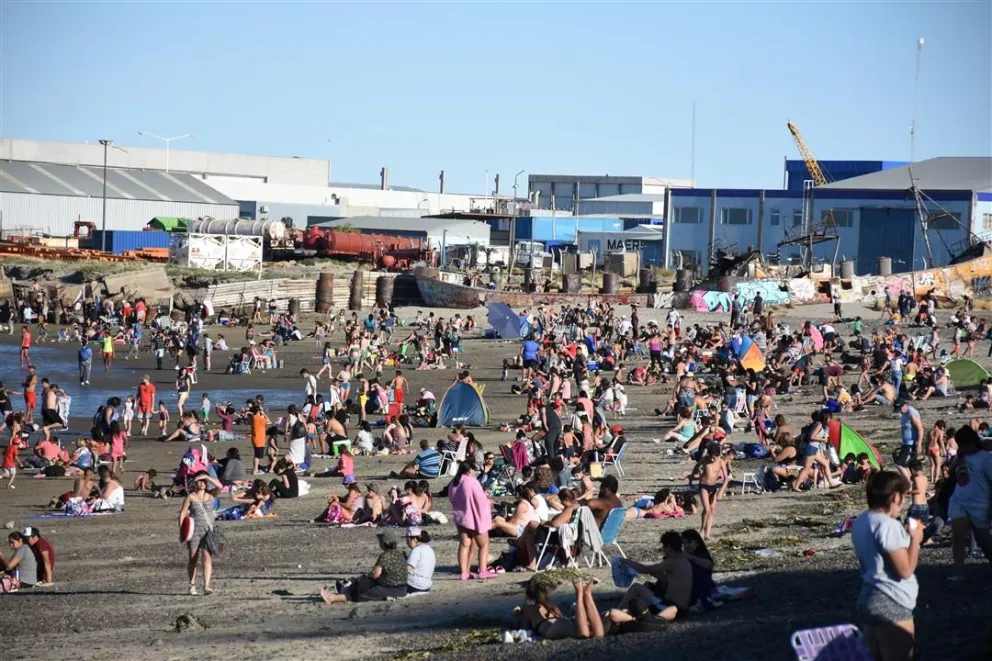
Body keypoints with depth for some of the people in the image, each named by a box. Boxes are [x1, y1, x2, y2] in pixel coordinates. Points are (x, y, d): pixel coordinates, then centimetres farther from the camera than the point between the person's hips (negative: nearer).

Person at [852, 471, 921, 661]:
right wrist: (915, 539, -7)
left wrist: (905, 536, 15)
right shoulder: (888, 525, -20)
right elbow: (905, 570, -20)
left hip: (869, 598, 9)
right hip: (892, 605, -9)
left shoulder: (861, 522, 8)